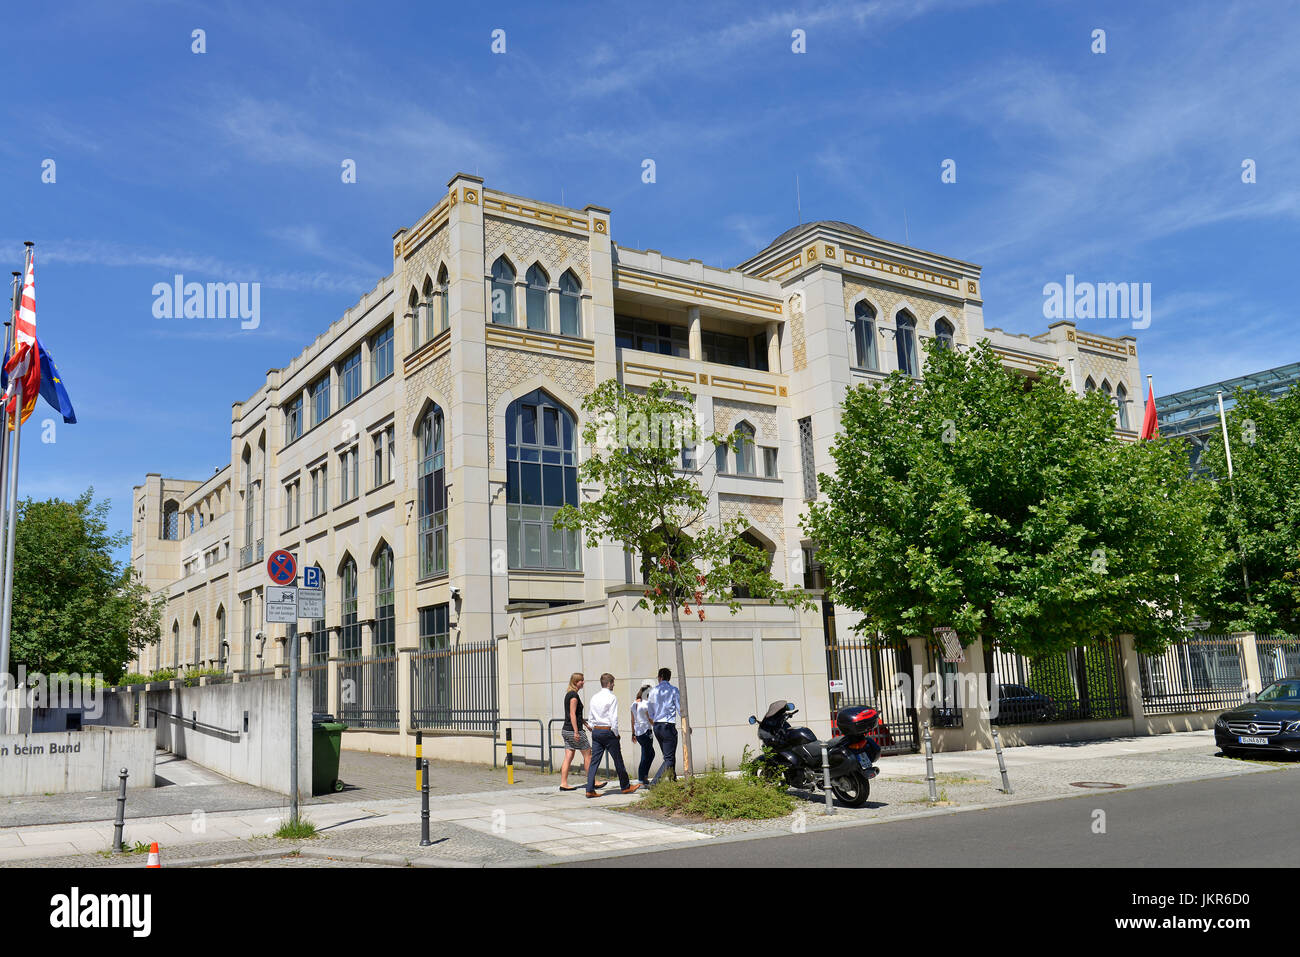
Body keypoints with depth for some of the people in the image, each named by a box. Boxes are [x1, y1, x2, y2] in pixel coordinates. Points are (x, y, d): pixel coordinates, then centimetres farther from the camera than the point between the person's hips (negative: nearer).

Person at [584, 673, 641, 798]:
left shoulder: (594, 697, 9)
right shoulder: (612, 698, -10)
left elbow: (591, 717, 11)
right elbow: (614, 718, -13)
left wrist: (594, 729, 17)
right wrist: (616, 735, -5)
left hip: (596, 731, 6)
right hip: (608, 731, -6)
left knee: (594, 760, 4)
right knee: (618, 760, 8)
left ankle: (590, 790, -2)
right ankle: (626, 786, 20)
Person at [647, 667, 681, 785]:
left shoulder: (653, 690, 7)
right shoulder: (674, 690, -3)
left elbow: (650, 713, 11)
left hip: (657, 726, 5)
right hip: (669, 726, -5)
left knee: (669, 756, 18)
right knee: (669, 758, -4)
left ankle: (673, 780, 23)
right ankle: (655, 782, -17)